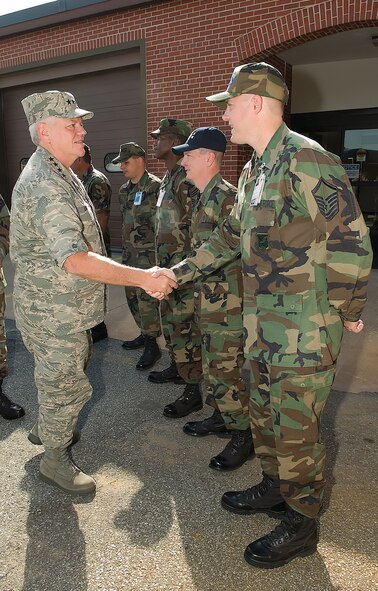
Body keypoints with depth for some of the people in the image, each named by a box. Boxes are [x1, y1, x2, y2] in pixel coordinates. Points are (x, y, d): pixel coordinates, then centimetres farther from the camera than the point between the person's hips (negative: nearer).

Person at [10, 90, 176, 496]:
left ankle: (46, 428, 49)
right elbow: (75, 260, -38)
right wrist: (142, 278, -40)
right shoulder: (44, 186, -27)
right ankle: (54, 461, 26)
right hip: (52, 312, -10)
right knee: (68, 386, 5)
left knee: (60, 376, 26)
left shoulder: (59, 175, 10)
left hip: (66, 306, 10)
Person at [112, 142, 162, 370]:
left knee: (147, 298, -8)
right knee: (132, 296, 14)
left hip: (148, 253, -9)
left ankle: (152, 346, 2)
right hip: (130, 253, 9)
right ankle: (145, 334, 29)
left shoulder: (155, 186, -12)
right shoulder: (125, 190, 14)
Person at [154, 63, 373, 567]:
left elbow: (353, 242, -17)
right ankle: (275, 489, 43)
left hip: (304, 331, -9)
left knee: (295, 431, 5)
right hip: (262, 326, 9)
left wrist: (346, 310, -8)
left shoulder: (305, 159, -16)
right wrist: (177, 274, 22)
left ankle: (301, 524, 27)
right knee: (264, 416, 21)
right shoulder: (254, 171, 14)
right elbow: (229, 237, 22)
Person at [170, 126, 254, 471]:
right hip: (209, 301, 10)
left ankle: (244, 436, 15)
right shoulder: (206, 197, 13)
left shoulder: (226, 197, -17)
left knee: (226, 369, -1)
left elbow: (232, 253, -22)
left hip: (226, 303, -10)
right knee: (213, 364, 20)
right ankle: (220, 416, 37)